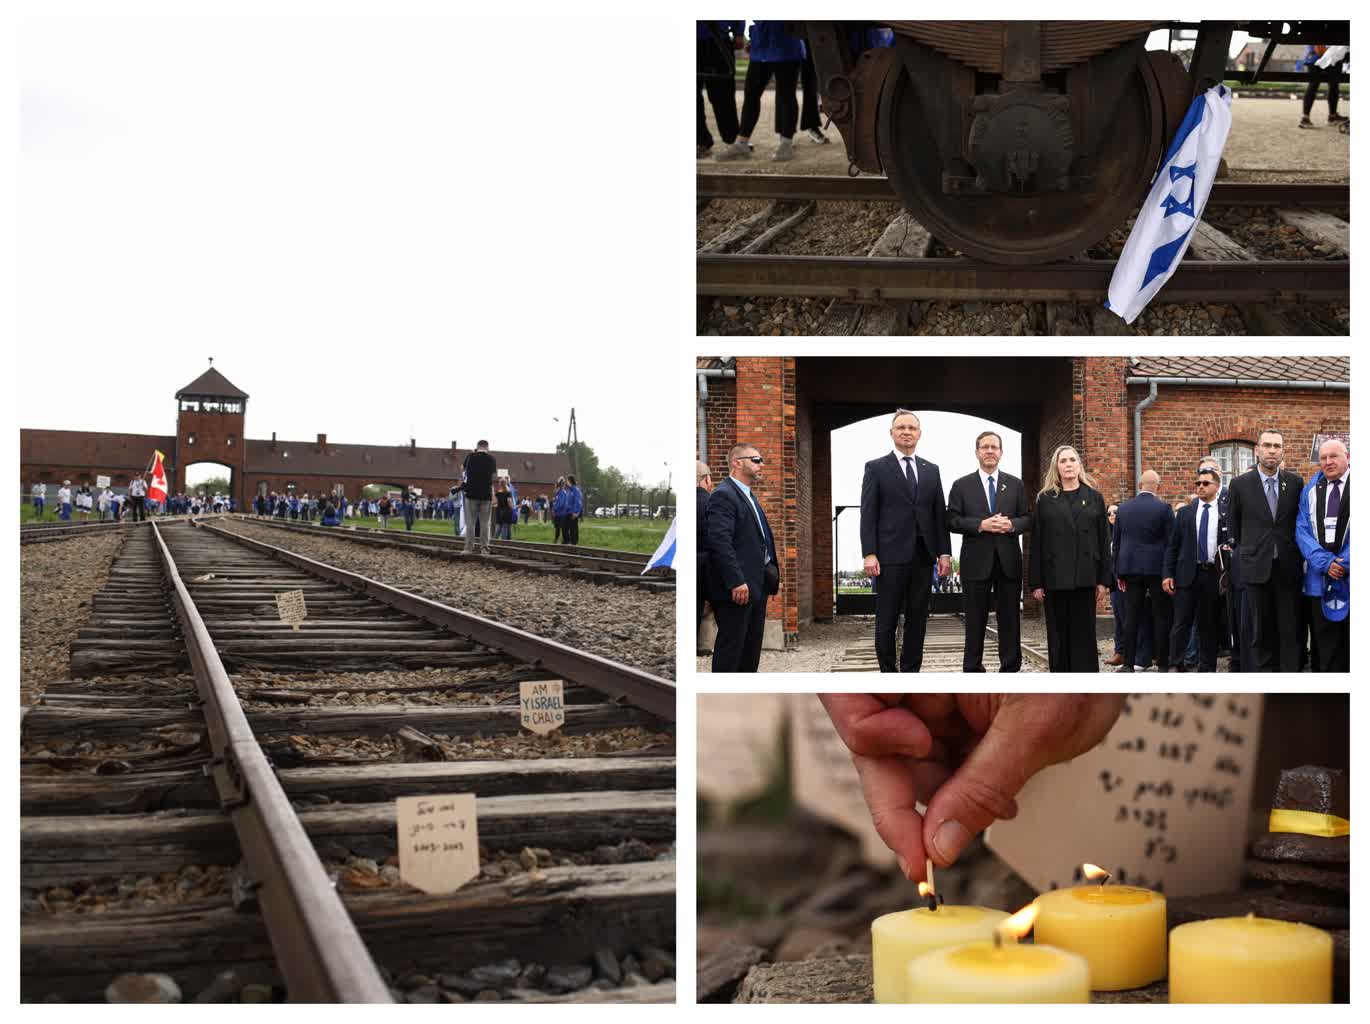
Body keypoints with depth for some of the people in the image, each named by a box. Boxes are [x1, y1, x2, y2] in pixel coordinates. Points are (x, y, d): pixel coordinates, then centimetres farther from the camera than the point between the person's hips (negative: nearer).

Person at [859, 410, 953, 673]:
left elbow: (940, 514, 12)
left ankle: (910, 673, 13)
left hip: (923, 556, 4)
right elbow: (868, 514, -3)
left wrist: (944, 552, 4)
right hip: (891, 556, -4)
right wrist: (869, 554, -12)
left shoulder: (931, 470, 14)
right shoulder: (876, 468, 2)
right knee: (887, 621, 0)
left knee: (917, 620, 6)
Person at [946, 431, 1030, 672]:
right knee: (975, 620, 4)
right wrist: (981, 525, -16)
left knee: (1009, 619, 5)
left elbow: (1027, 519, 9)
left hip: (1008, 561, 2)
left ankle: (1010, 668, 11)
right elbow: (952, 521, -3)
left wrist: (1012, 524, -13)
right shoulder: (962, 486, 4)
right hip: (976, 562, -2)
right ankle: (973, 669, 11)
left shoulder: (1015, 484, 11)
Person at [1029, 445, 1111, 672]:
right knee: (1058, 636, 4)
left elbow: (1103, 540, 6)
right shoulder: (1045, 499, 7)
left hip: (1084, 578, 0)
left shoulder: (1094, 498, 9)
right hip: (1055, 578, 0)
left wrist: (1103, 579, -1)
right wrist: (1036, 583, -2)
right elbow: (1036, 544, 4)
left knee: (1084, 635, 2)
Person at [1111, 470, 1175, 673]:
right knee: (1161, 618, 3)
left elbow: (1116, 542, 9)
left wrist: (1118, 572, 14)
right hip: (1157, 568, -3)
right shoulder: (1164, 509, -6)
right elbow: (1171, 542, -6)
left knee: (1130, 617, 5)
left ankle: (1128, 663, 5)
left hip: (1130, 569, 3)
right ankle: (1162, 664, 4)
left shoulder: (1123, 508, 6)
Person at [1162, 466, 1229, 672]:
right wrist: (1167, 574, 0)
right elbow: (1172, 546, 8)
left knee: (1210, 625, 6)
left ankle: (1207, 668, 13)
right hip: (1187, 575, 1)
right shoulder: (1185, 513, 10)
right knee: (1182, 623, -3)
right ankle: (1175, 665, 1)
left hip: (1214, 576, -1)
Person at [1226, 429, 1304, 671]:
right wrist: (1246, 551, 9)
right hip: (1257, 567, -1)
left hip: (1287, 567, 1)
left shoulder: (1295, 482, 4)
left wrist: (1295, 555, 9)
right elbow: (1233, 526, 9)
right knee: (1262, 631, 5)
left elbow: (1301, 521, 11)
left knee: (1290, 629, 0)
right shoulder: (1240, 484, 1)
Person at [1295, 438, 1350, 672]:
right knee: (1326, 646, 5)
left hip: (1354, 576, -3)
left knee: (1353, 643, 1)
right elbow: (1302, 530, 5)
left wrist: (1345, 564, -13)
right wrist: (1325, 562, -9)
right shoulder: (1311, 490, 11)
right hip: (1321, 578, 3)